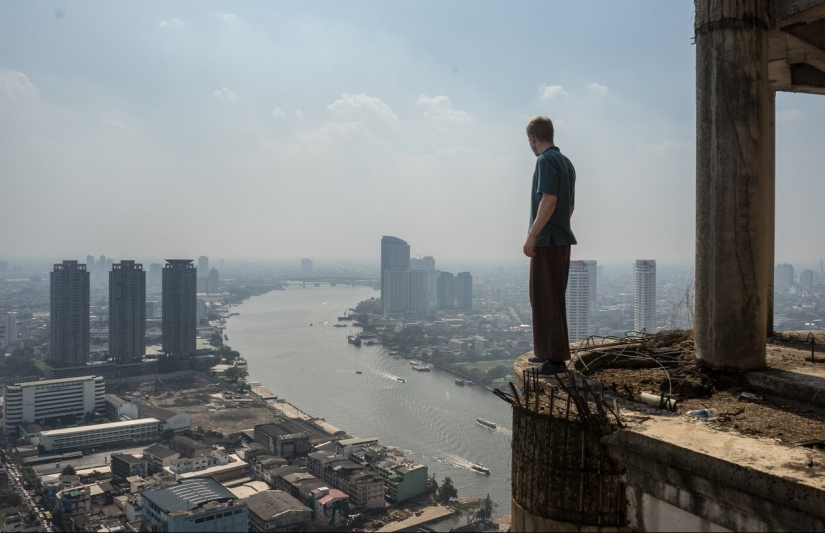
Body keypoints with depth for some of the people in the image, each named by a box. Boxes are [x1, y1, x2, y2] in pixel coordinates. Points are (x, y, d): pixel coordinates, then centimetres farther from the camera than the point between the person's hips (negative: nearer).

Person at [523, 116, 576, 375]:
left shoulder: (546, 160, -12)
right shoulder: (566, 162, 15)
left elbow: (549, 200, -22)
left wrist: (532, 235, -21)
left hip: (547, 240, -9)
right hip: (561, 239, 9)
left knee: (548, 298, -6)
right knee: (545, 297, 15)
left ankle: (555, 358, -3)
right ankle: (548, 351, 21)